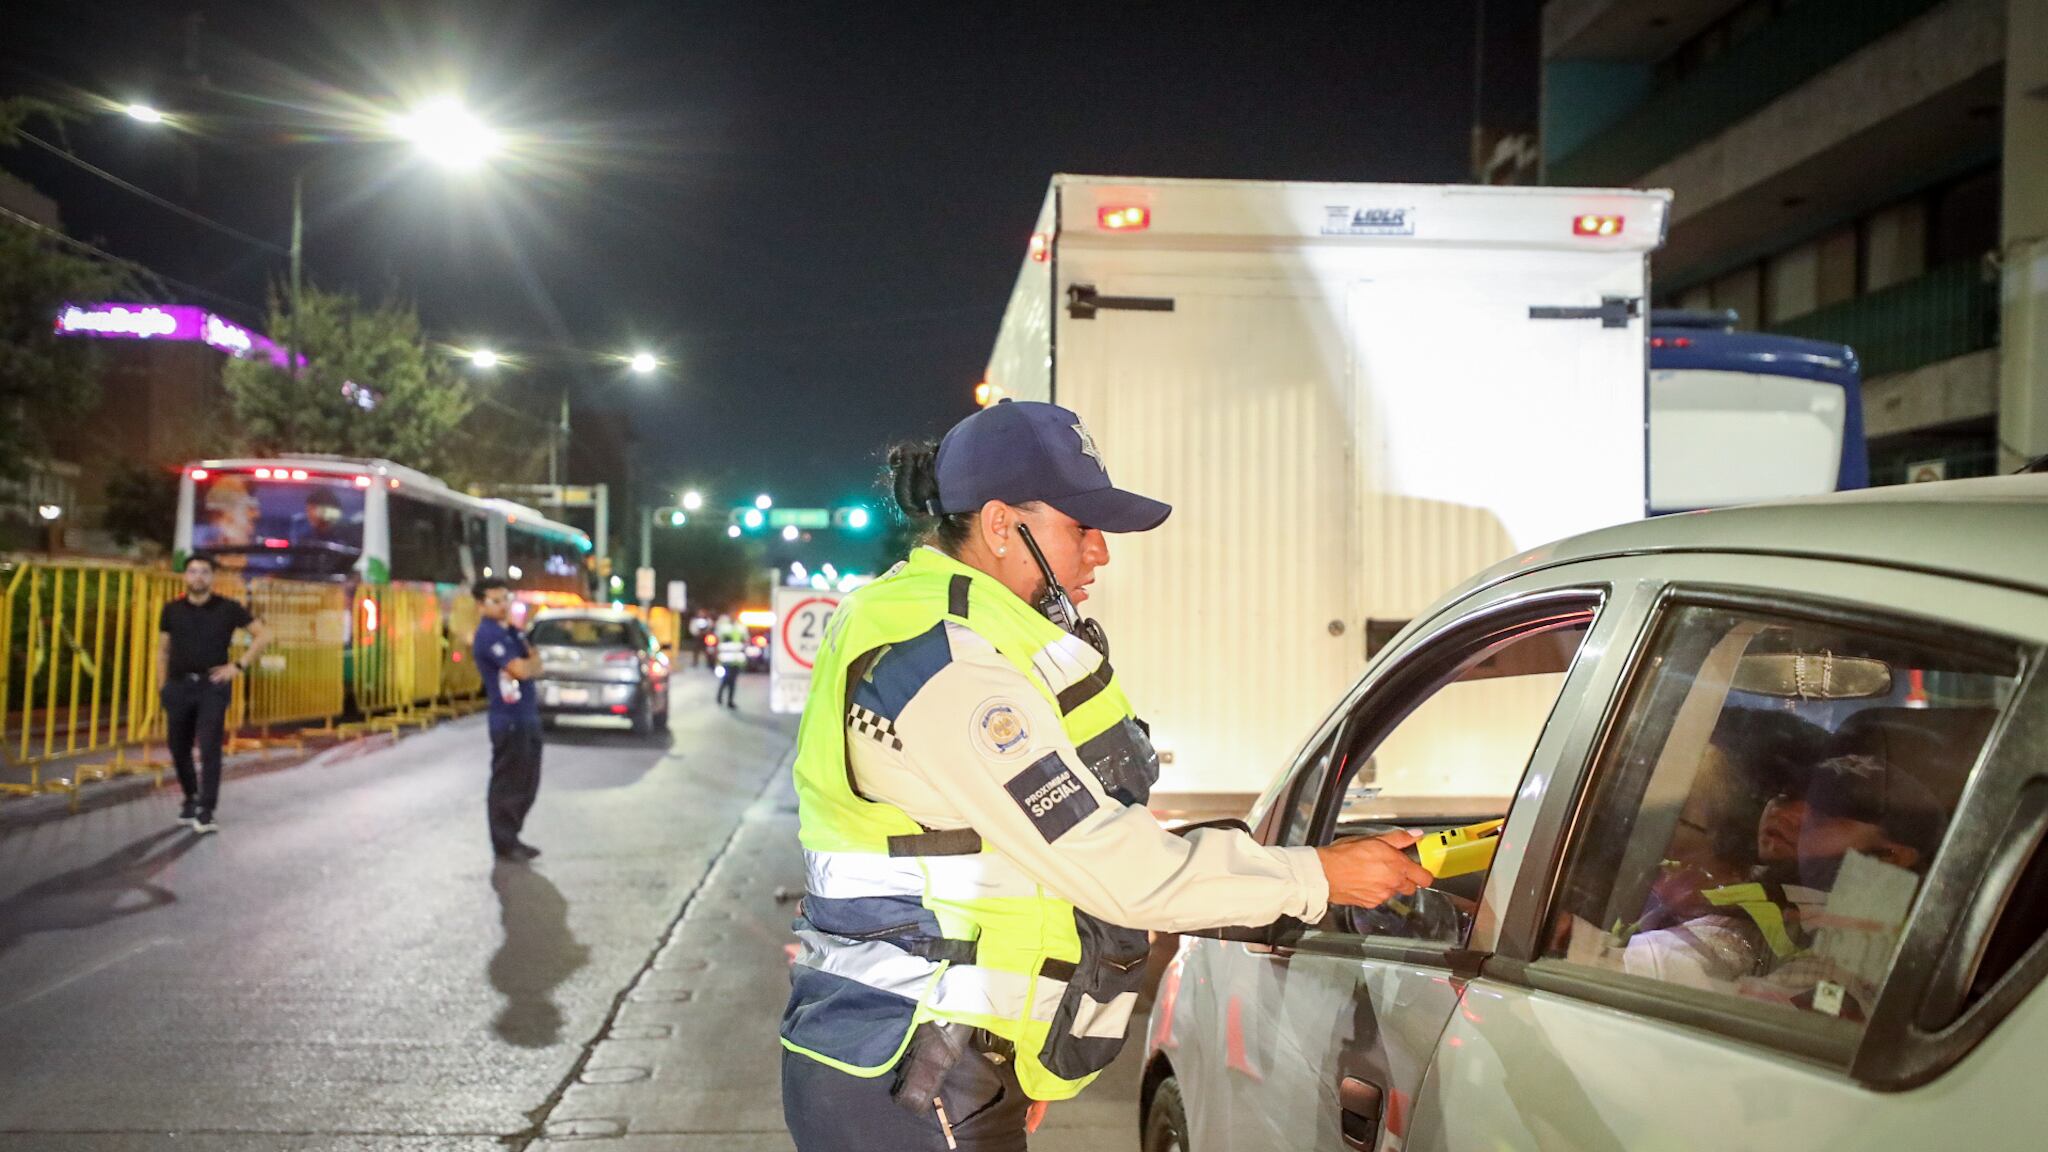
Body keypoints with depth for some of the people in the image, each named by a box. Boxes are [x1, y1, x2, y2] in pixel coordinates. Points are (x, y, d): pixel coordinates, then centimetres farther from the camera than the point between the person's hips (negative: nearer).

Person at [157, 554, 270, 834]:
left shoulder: (227, 609, 0)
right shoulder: (172, 610, 6)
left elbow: (263, 634, 3)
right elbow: (163, 651, 11)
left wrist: (239, 666, -3)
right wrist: (162, 688, 5)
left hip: (213, 686, -3)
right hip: (179, 685, 3)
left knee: (210, 748, -9)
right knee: (178, 748, 9)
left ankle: (205, 811, -7)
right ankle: (191, 797, 31)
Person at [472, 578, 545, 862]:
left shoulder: (512, 631, 14)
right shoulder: (489, 634, -14)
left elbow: (535, 666, 13)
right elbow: (522, 670, -20)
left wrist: (528, 663, -7)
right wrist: (531, 661, 0)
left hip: (527, 717, 9)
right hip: (509, 720, -9)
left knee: (527, 784, 15)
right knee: (507, 785, -1)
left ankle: (512, 838, 25)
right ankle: (504, 845, 7)